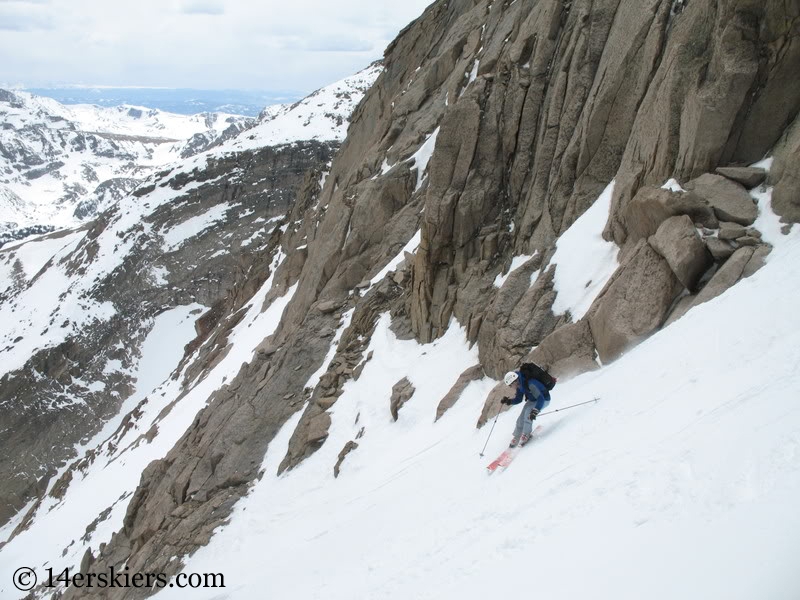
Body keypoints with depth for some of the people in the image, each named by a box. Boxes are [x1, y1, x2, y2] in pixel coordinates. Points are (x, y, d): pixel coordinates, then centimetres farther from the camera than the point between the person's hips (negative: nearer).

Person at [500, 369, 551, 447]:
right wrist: (508, 401, -14)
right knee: (521, 419, -1)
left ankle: (526, 435, -12)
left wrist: (535, 412, -49)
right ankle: (516, 438, 14)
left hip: (543, 400, -8)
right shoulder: (520, 385, -11)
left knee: (528, 412, -27)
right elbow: (518, 399, 3)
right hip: (532, 400, 8)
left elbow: (541, 398, -41)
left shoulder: (530, 384, -38)